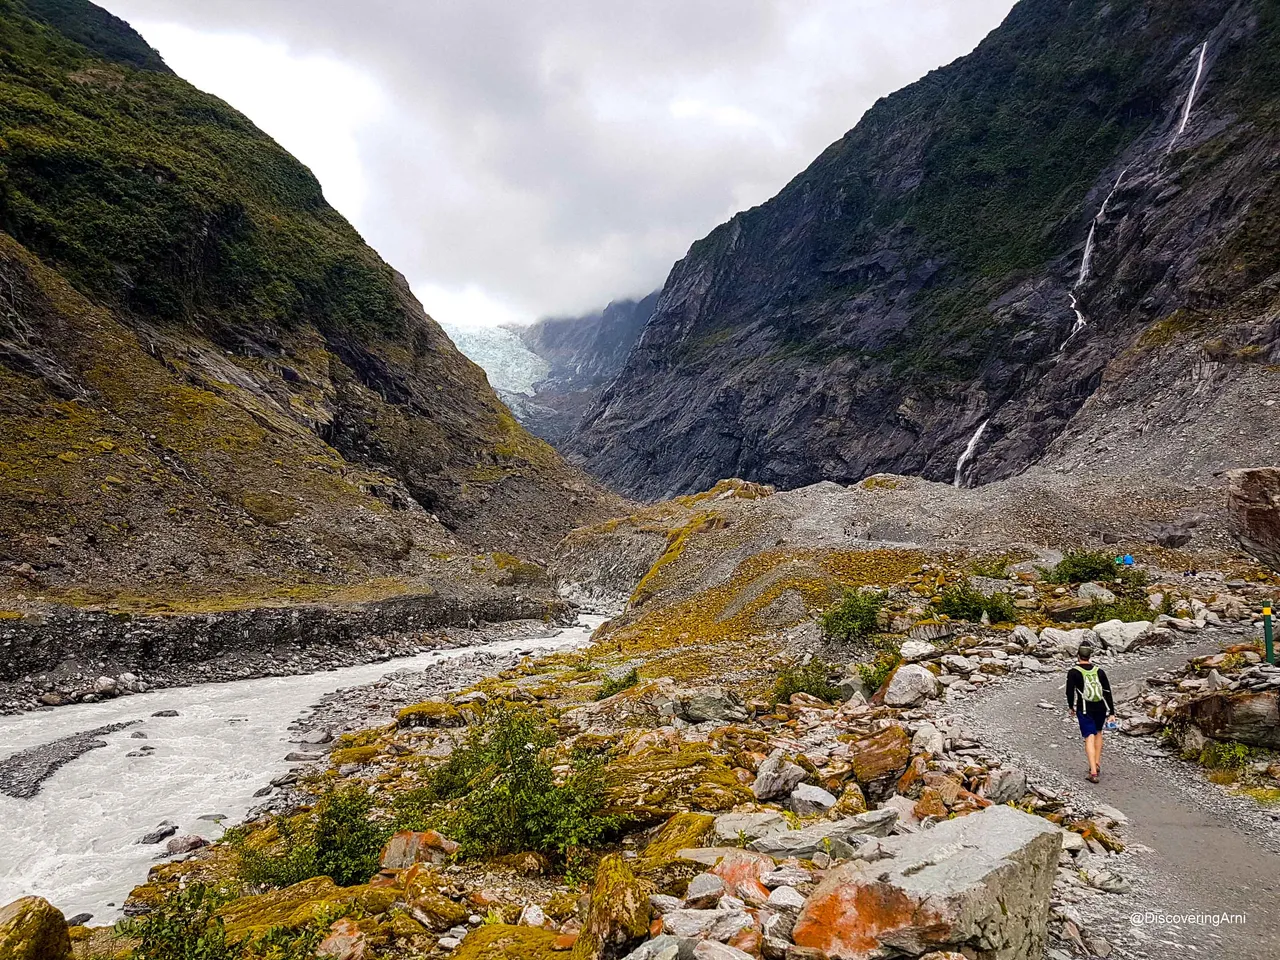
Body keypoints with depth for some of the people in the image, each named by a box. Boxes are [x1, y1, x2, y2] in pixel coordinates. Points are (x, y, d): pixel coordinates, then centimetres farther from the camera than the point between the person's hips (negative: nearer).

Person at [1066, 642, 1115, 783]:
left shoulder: (1073, 672, -9)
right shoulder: (1099, 671, -1)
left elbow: (1069, 691, -8)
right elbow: (1108, 692, -2)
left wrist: (1071, 706, 10)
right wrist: (1112, 713, 1)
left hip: (1084, 710, -3)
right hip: (1101, 709, 3)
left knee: (1089, 738, -3)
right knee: (1098, 733, 25)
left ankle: (1093, 772, -11)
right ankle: (1097, 764, 28)